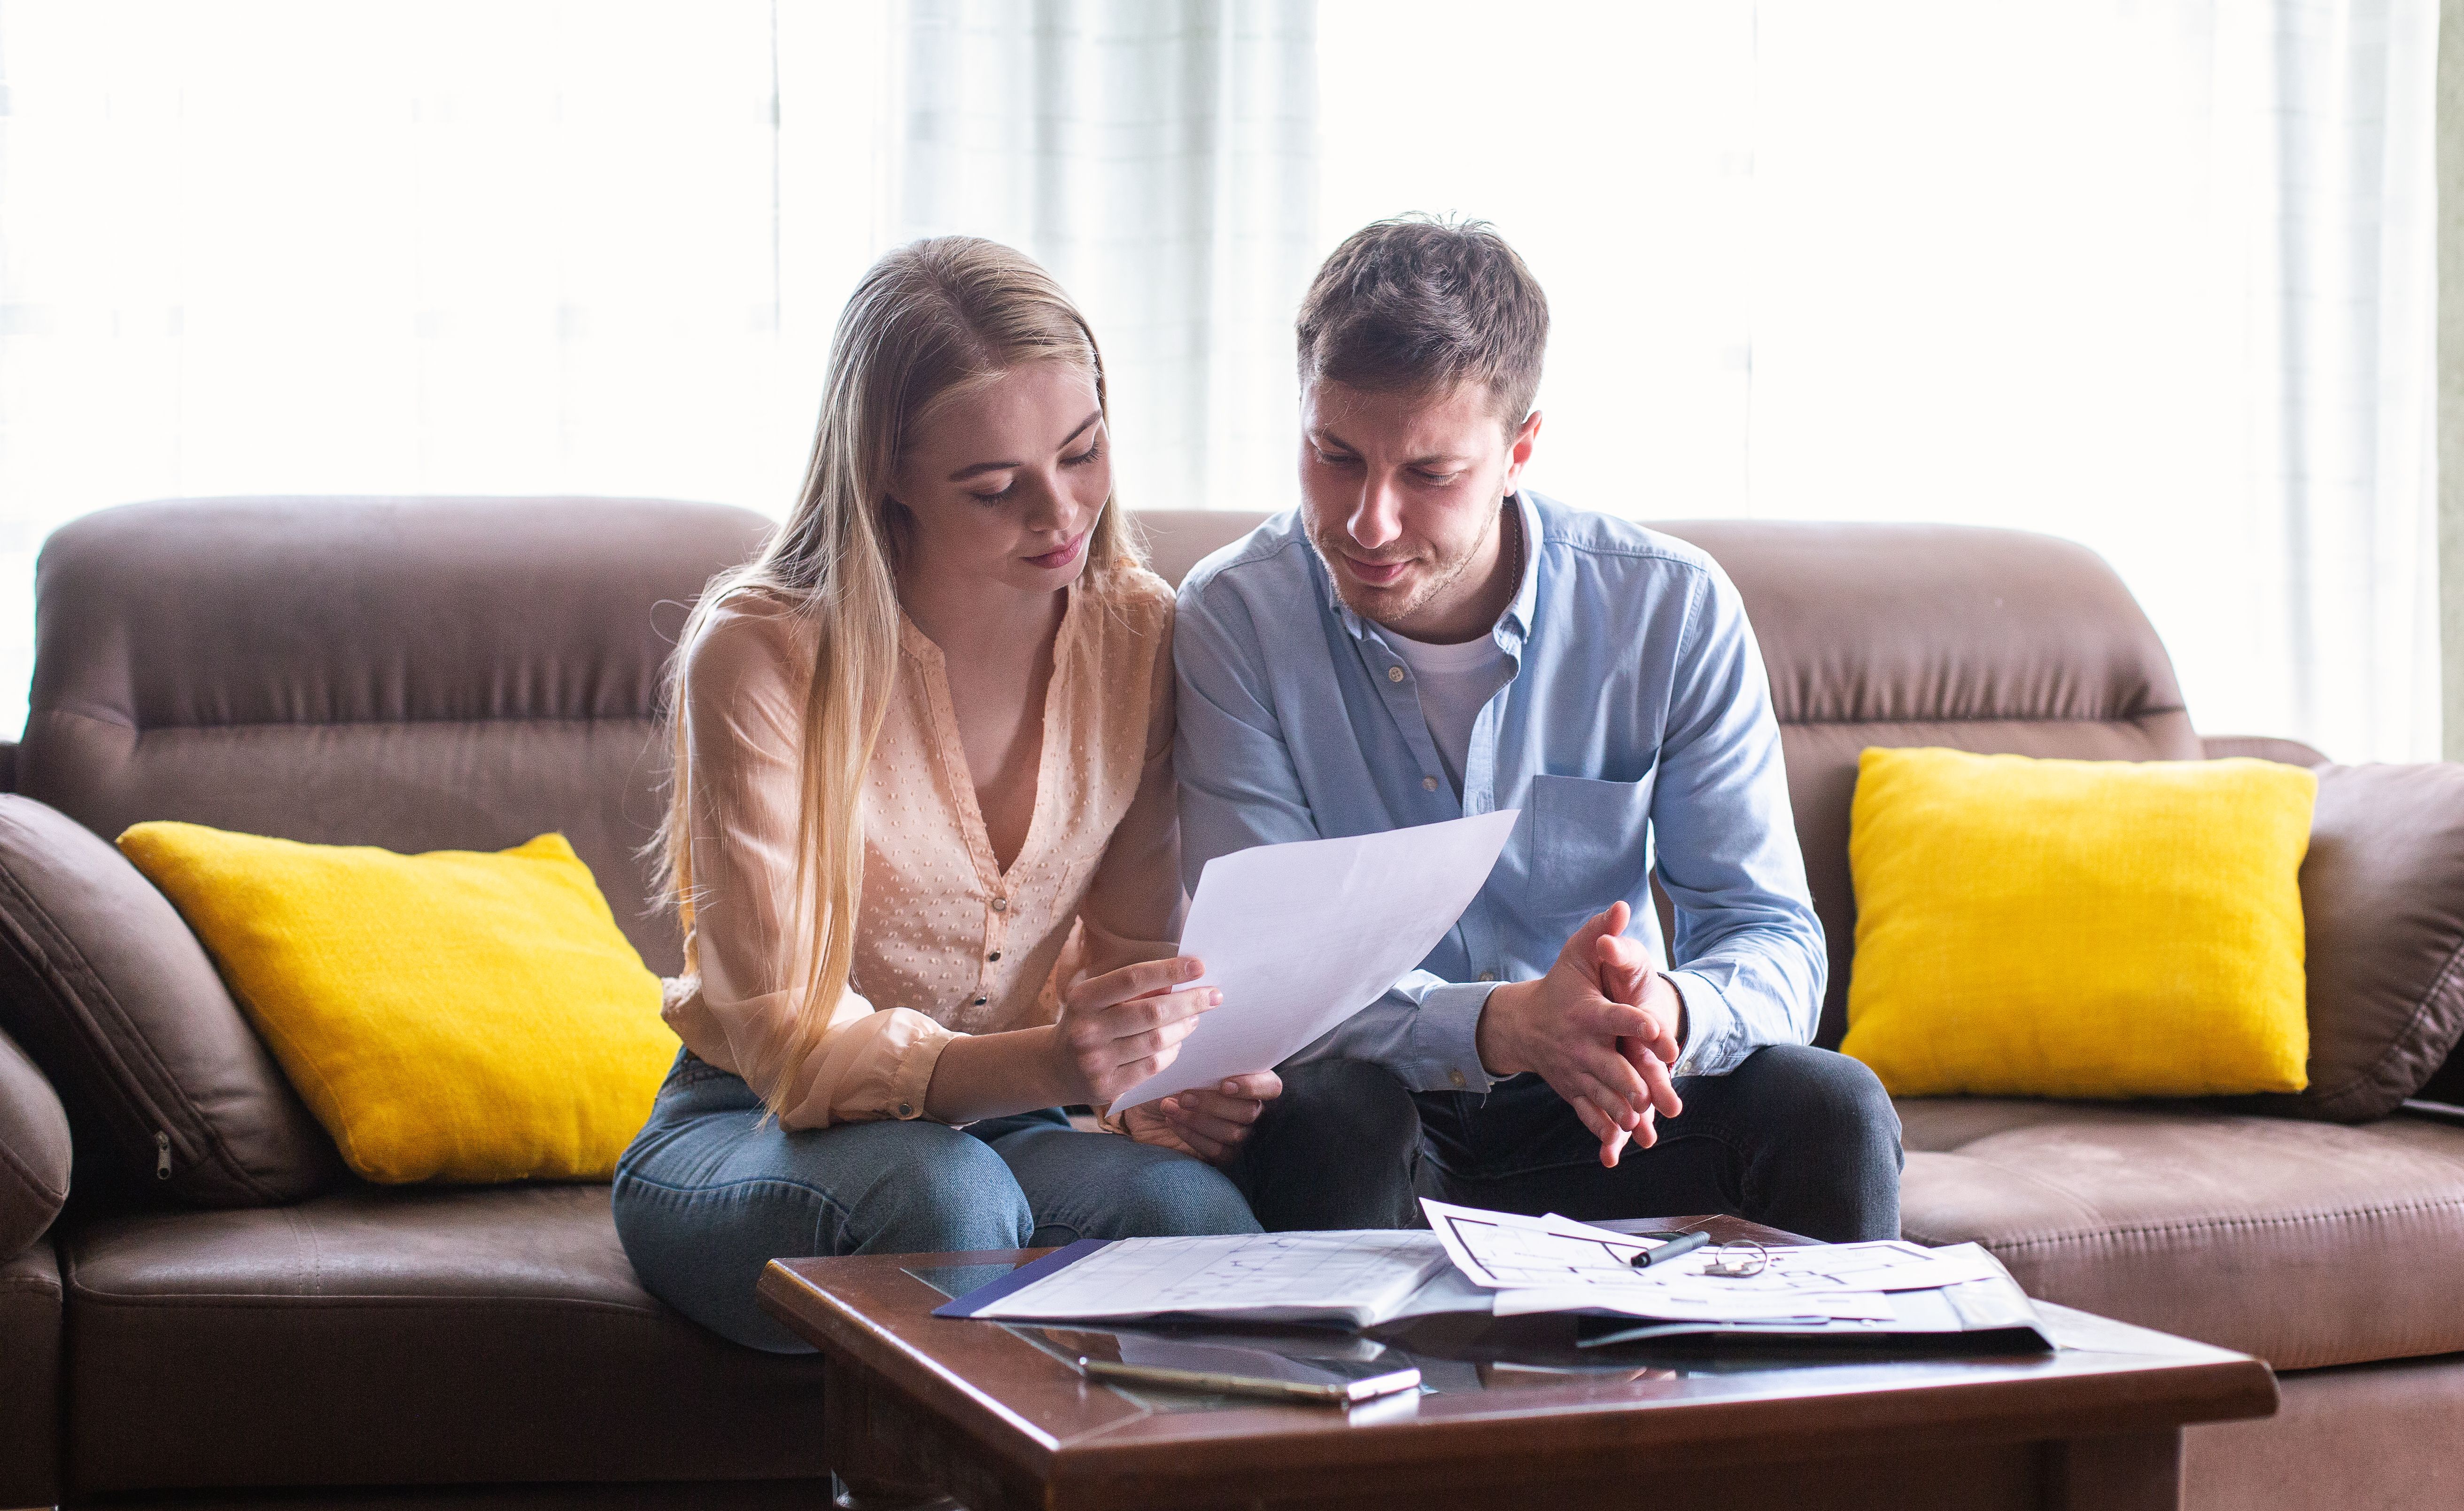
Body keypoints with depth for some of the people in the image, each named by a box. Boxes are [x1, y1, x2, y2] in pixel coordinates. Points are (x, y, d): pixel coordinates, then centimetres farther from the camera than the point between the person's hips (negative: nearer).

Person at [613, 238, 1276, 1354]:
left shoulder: (1138, 631, -3)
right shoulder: (759, 652, -18)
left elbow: (1129, 948, 4)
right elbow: (784, 1035, -21)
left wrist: (1175, 1072, -20)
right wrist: (1043, 1066, -39)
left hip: (1002, 1133, 3)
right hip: (747, 1137, -3)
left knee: (1194, 1210, -30)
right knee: (944, 1191, -37)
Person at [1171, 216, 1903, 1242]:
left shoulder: (1675, 612, -8)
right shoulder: (1235, 619, -13)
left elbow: (1772, 938, -9)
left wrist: (1667, 1010, -35)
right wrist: (1507, 1024, -37)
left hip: (1595, 1112, 2)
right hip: (1381, 1097, -1)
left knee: (1832, 1109, -24)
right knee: (1328, 1109, -34)